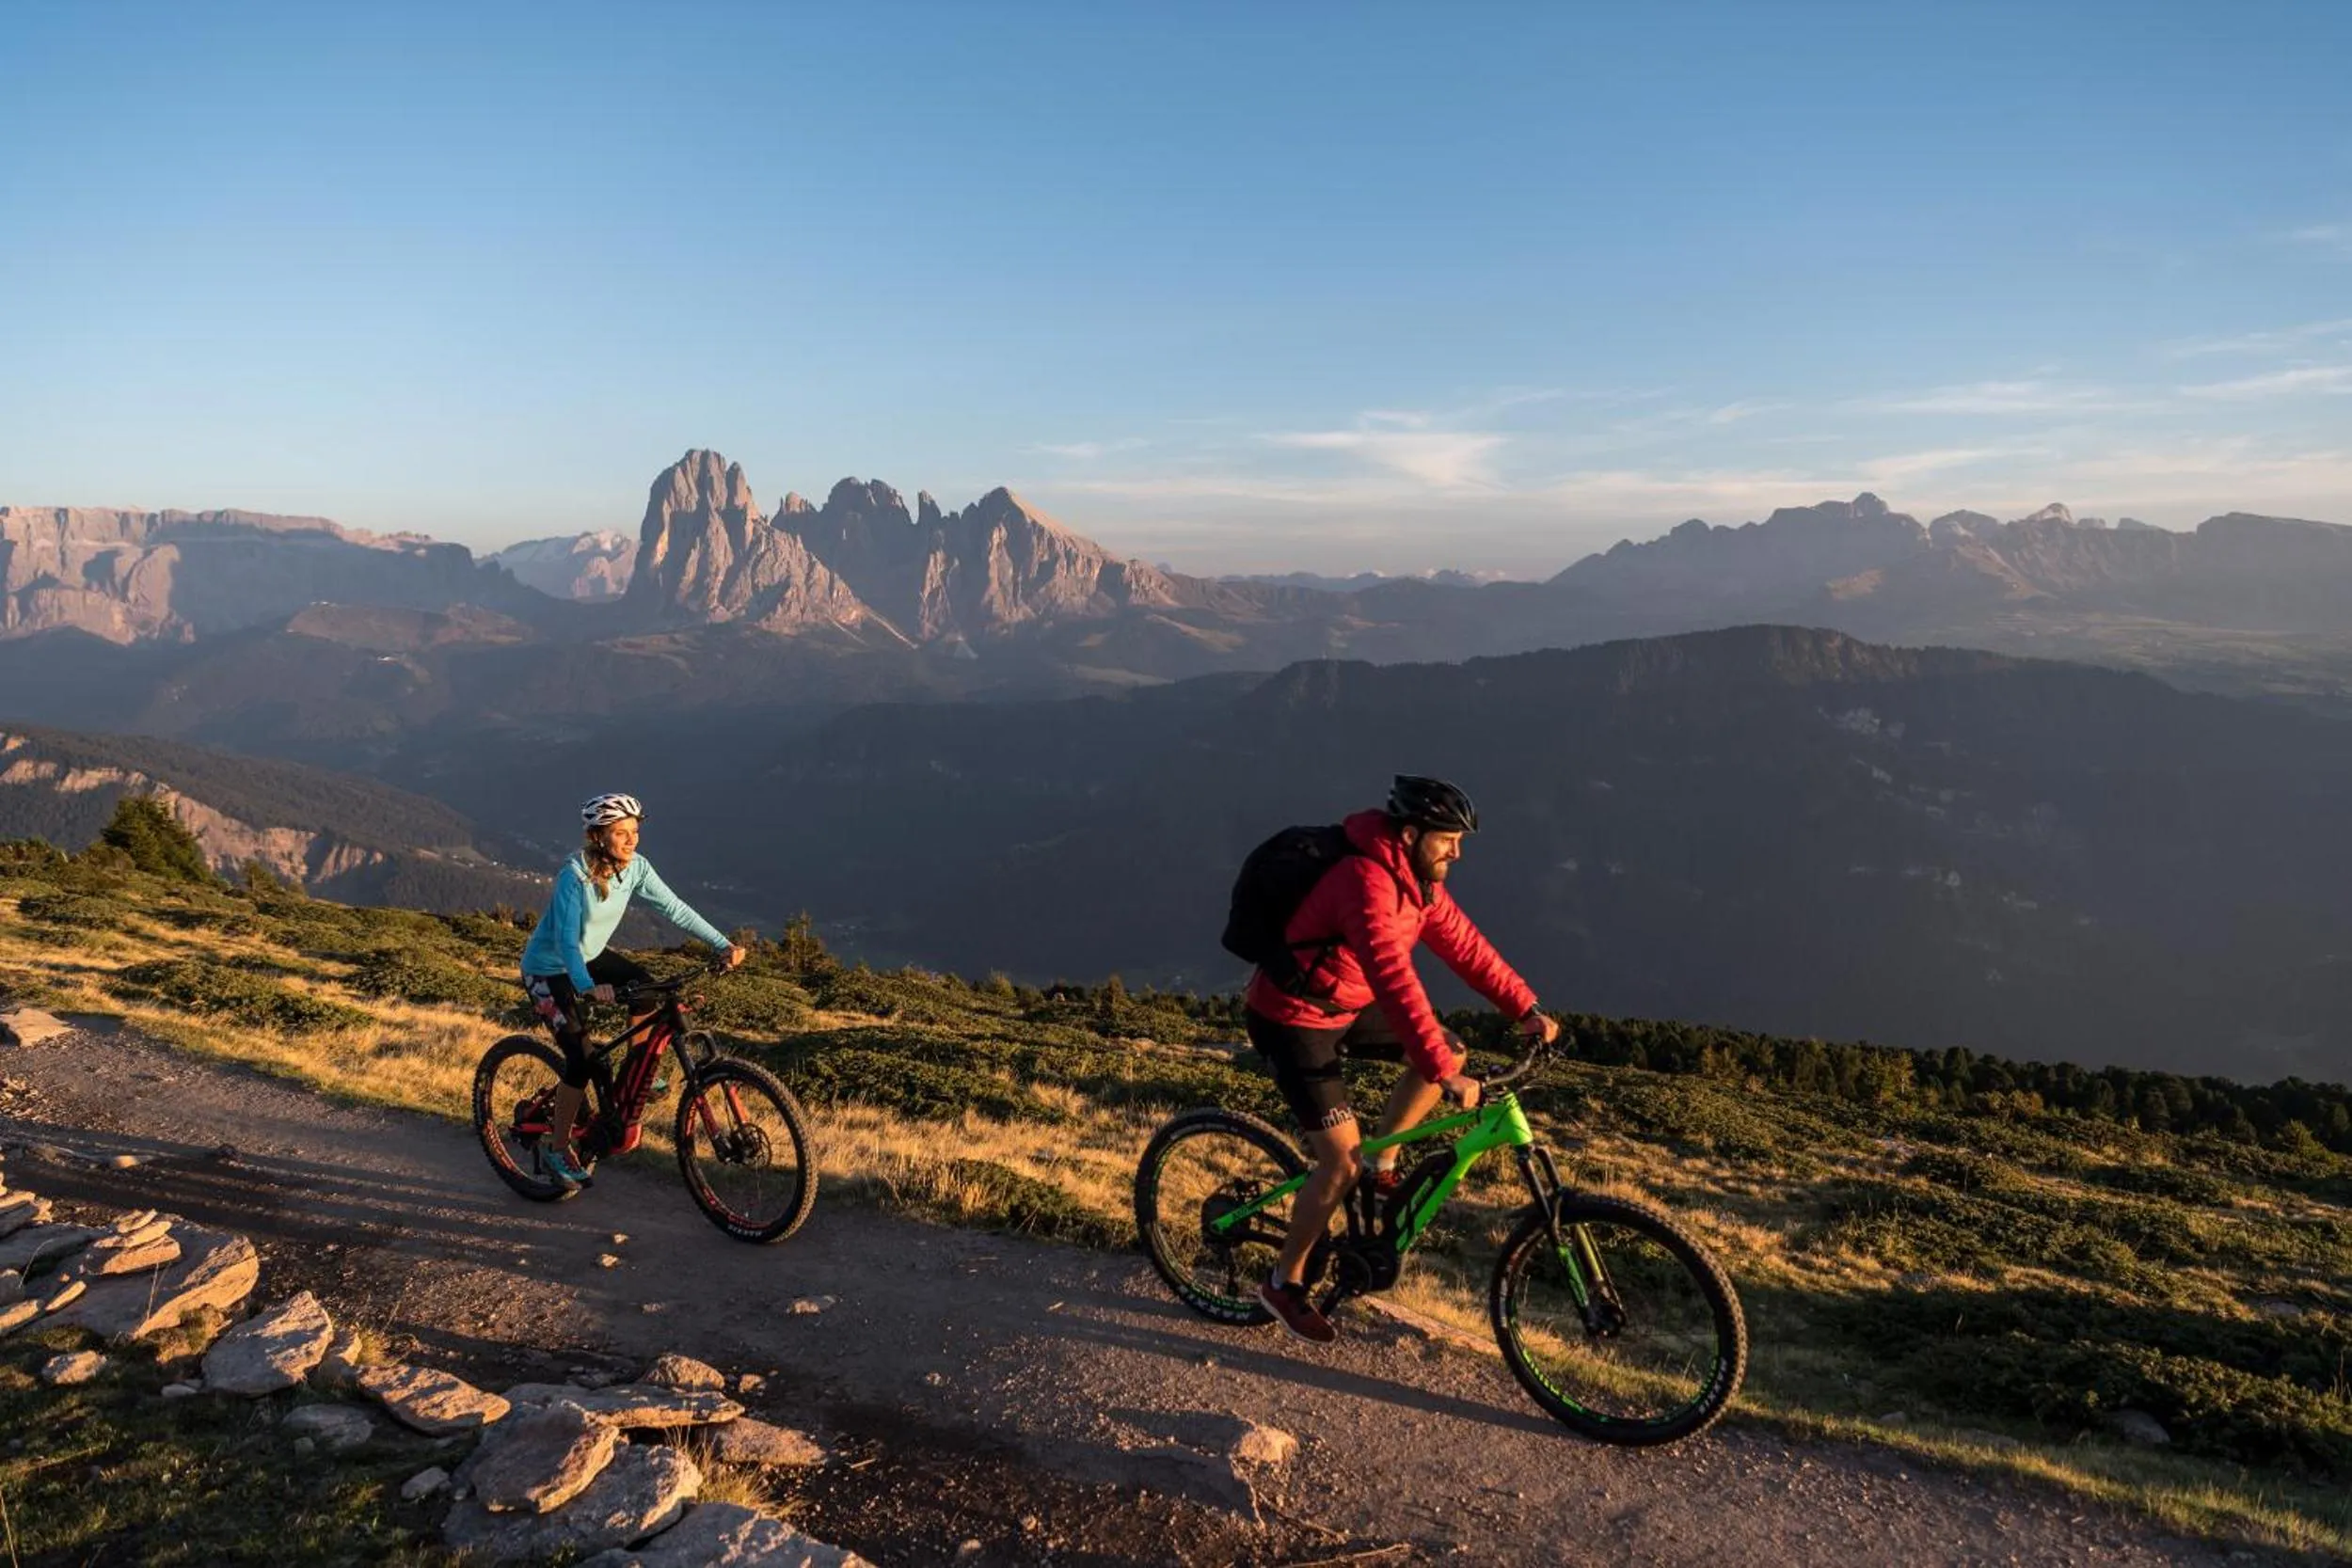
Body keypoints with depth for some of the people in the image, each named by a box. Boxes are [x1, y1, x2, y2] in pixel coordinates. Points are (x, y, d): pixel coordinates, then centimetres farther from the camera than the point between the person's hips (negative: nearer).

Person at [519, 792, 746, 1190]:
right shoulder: (575, 875, -30)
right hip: (548, 969, -6)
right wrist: (588, 987, -52)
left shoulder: (635, 867, -12)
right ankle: (556, 1148, 4)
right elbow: (566, 940, -36)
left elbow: (674, 908, -11)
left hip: (588, 958, 6)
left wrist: (723, 944, -19)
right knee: (582, 1057, -14)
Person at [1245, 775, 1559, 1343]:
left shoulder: (1418, 880, -1)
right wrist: (1445, 1075, -39)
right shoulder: (1368, 883, -31)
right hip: (1293, 1022, -9)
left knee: (1449, 1051, 3)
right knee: (1343, 1162, -10)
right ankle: (1284, 1282, 9)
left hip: (1346, 1005, 9)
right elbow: (1395, 983, -37)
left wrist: (1526, 1008, 0)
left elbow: (1463, 943, 6)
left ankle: (1381, 1165, 17)